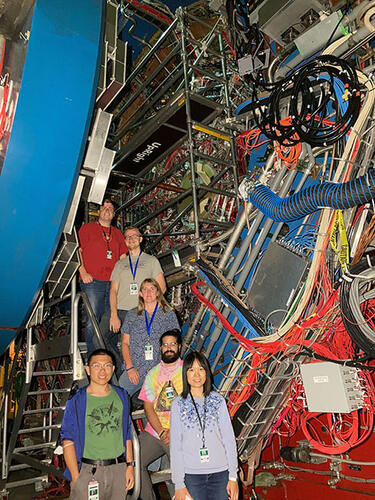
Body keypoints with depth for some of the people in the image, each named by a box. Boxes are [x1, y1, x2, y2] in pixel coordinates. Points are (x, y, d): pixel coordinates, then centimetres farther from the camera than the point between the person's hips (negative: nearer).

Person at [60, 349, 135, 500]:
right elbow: (68, 441, -8)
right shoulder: (76, 402, -8)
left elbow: (127, 434, 10)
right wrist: (76, 478, -12)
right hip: (87, 471, -3)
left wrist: (129, 465, 6)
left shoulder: (121, 396, 5)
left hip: (119, 470, 3)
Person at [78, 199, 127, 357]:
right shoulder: (87, 228, 9)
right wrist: (83, 271, -8)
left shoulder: (118, 234, 20)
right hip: (92, 282, -4)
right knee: (92, 321, -6)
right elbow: (77, 250, 3)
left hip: (113, 284, 4)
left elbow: (123, 258, 21)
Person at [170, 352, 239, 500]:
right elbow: (175, 445, -2)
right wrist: (179, 484, -4)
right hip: (191, 473, -1)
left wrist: (233, 476, -1)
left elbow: (229, 438, 2)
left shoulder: (218, 400, 0)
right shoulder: (178, 404, -3)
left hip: (220, 472, 1)